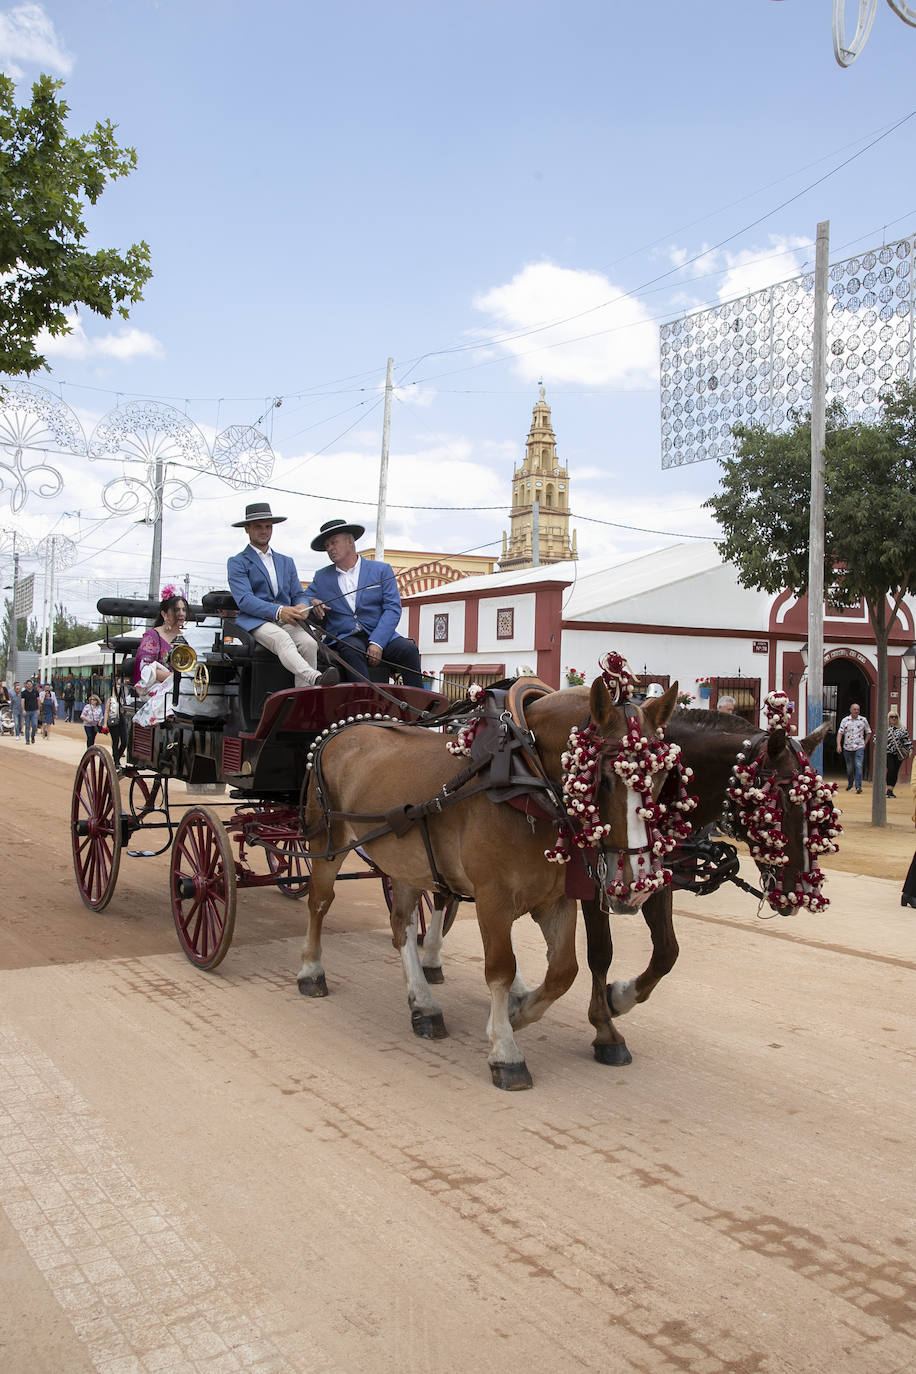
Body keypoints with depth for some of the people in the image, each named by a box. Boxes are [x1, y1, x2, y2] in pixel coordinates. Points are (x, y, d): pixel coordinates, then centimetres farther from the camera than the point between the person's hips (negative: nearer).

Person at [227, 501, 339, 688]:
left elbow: (298, 594, 21)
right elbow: (243, 600, -6)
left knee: (309, 644, -29)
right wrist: (278, 611, -21)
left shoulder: (286, 562, 26)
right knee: (282, 639, -38)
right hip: (255, 621, -4)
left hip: (287, 622, 4)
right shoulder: (237, 562, 9)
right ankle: (315, 678, -61)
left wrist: (301, 607, -7)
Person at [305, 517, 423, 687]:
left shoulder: (381, 570, 10)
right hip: (343, 639, 0)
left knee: (407, 649, -28)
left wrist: (376, 643, -16)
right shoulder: (321, 577, 18)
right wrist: (312, 603, -6)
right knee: (352, 651, -34)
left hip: (378, 636, 0)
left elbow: (393, 609, 0)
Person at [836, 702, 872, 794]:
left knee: (858, 766, -15)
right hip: (847, 747, 1)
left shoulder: (863, 720, 3)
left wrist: (865, 743, 7)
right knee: (849, 768, 10)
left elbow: (868, 732, 15)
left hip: (859, 747, -1)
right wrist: (838, 745, -12)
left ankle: (858, 786, -18)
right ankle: (850, 785, 29)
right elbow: (840, 733, -1)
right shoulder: (845, 720, 3)